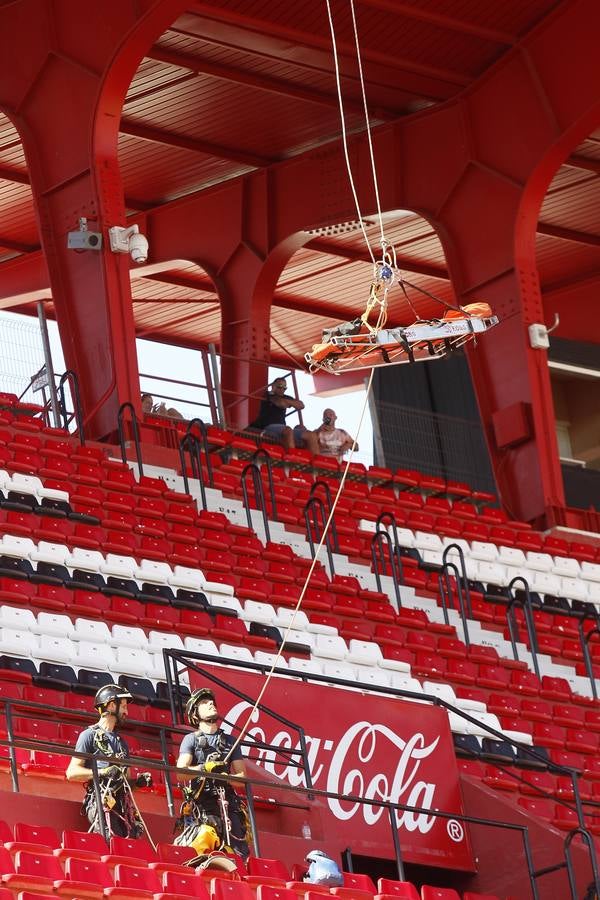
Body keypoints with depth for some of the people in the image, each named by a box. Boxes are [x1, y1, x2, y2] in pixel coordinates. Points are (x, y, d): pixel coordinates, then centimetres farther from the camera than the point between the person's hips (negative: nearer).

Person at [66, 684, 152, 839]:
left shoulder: (121, 742, 28)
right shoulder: (90, 735, 5)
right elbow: (72, 772, -4)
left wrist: (138, 781, 8)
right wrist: (102, 772, -16)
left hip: (123, 804, 7)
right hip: (101, 802, -7)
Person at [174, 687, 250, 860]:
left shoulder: (230, 741, 19)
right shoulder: (191, 739, 9)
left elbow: (242, 775, 13)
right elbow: (181, 773, -5)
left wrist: (226, 778, -10)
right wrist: (204, 769, -23)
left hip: (227, 804, 3)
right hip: (200, 805, -3)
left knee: (239, 855, -9)